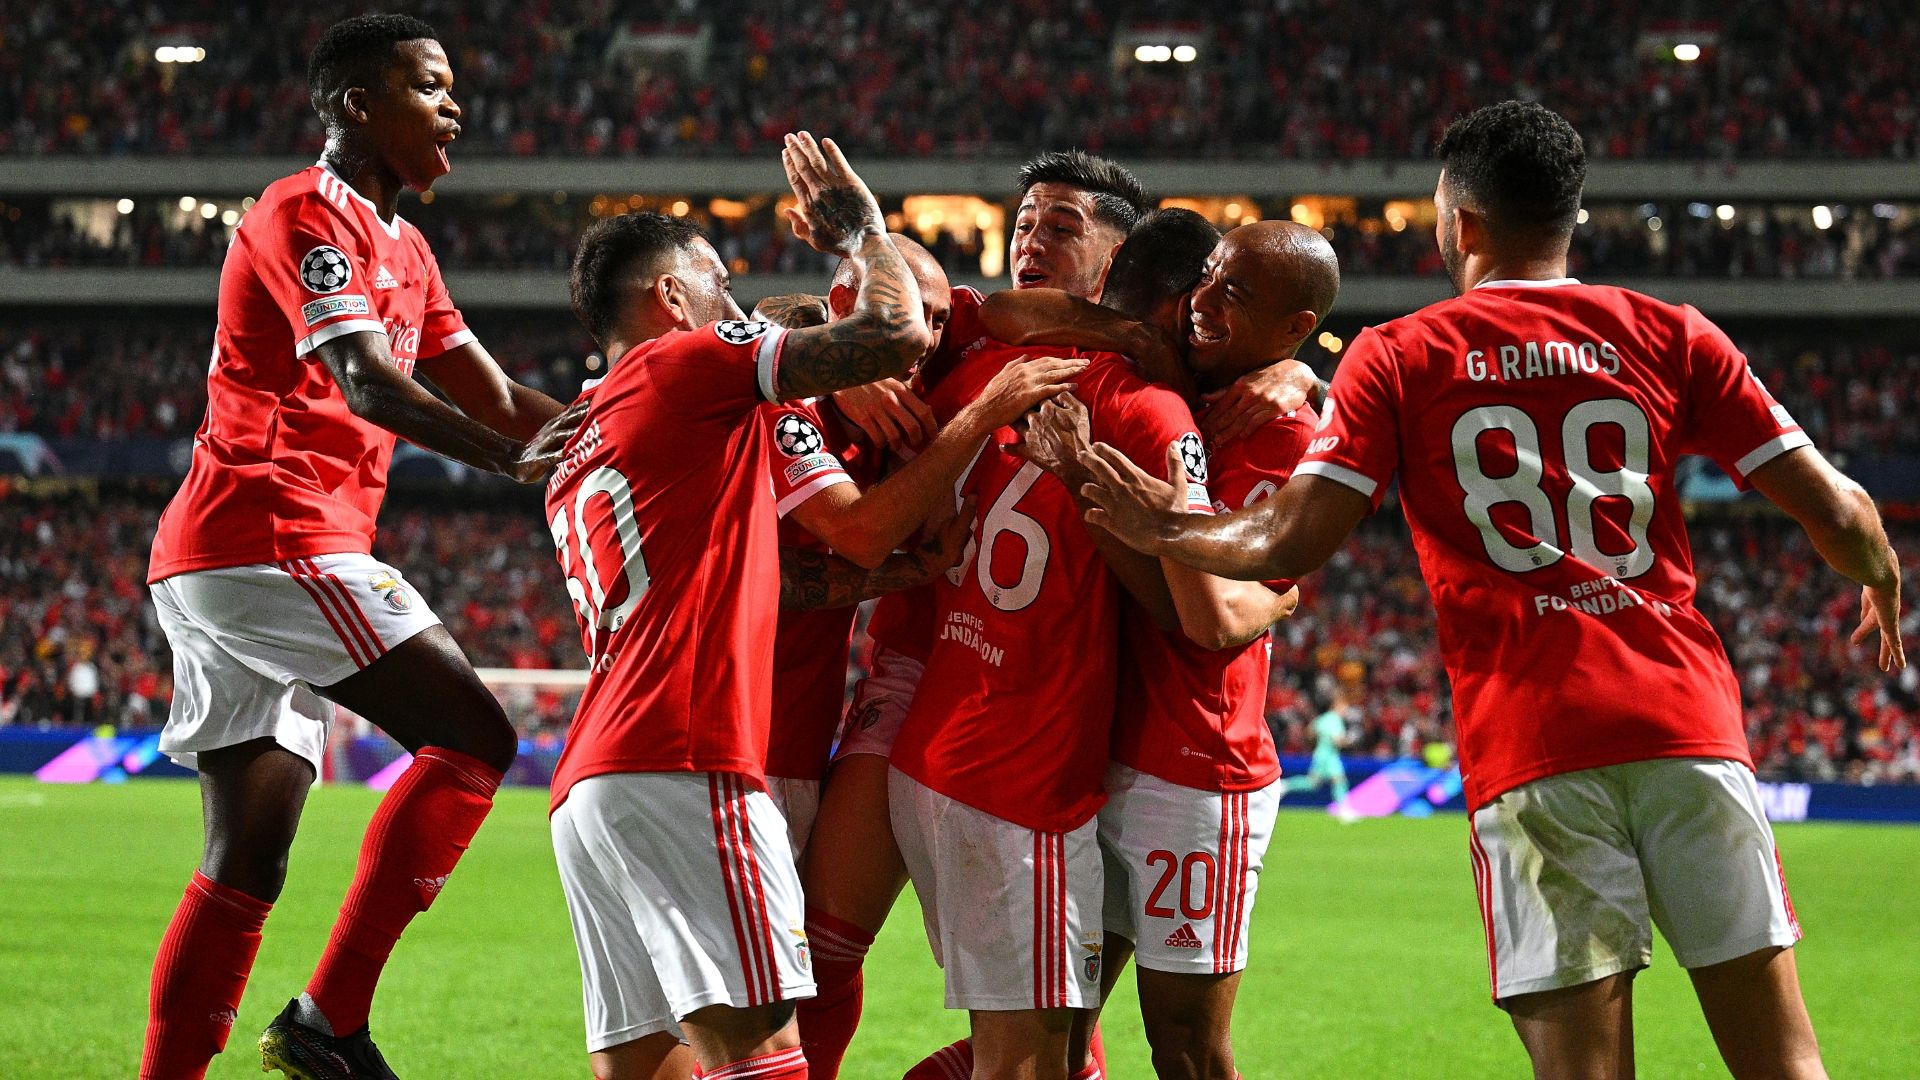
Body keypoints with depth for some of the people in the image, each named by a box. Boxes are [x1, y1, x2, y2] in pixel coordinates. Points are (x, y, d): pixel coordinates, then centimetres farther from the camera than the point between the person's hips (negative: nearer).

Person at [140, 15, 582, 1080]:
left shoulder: (399, 246, 25)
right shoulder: (306, 214, -7)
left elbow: (494, 397, 23)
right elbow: (368, 385, -21)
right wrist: (516, 457, -32)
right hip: (271, 541, -10)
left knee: (244, 866, 7)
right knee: (472, 736, -13)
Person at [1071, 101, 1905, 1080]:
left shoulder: (1399, 358, 7)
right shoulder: (1666, 336, 11)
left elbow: (1291, 544, -1)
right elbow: (1834, 510, 8)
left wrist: (1161, 529, 17)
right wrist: (1882, 590, 30)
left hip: (1525, 744, -1)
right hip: (1687, 724, 1)